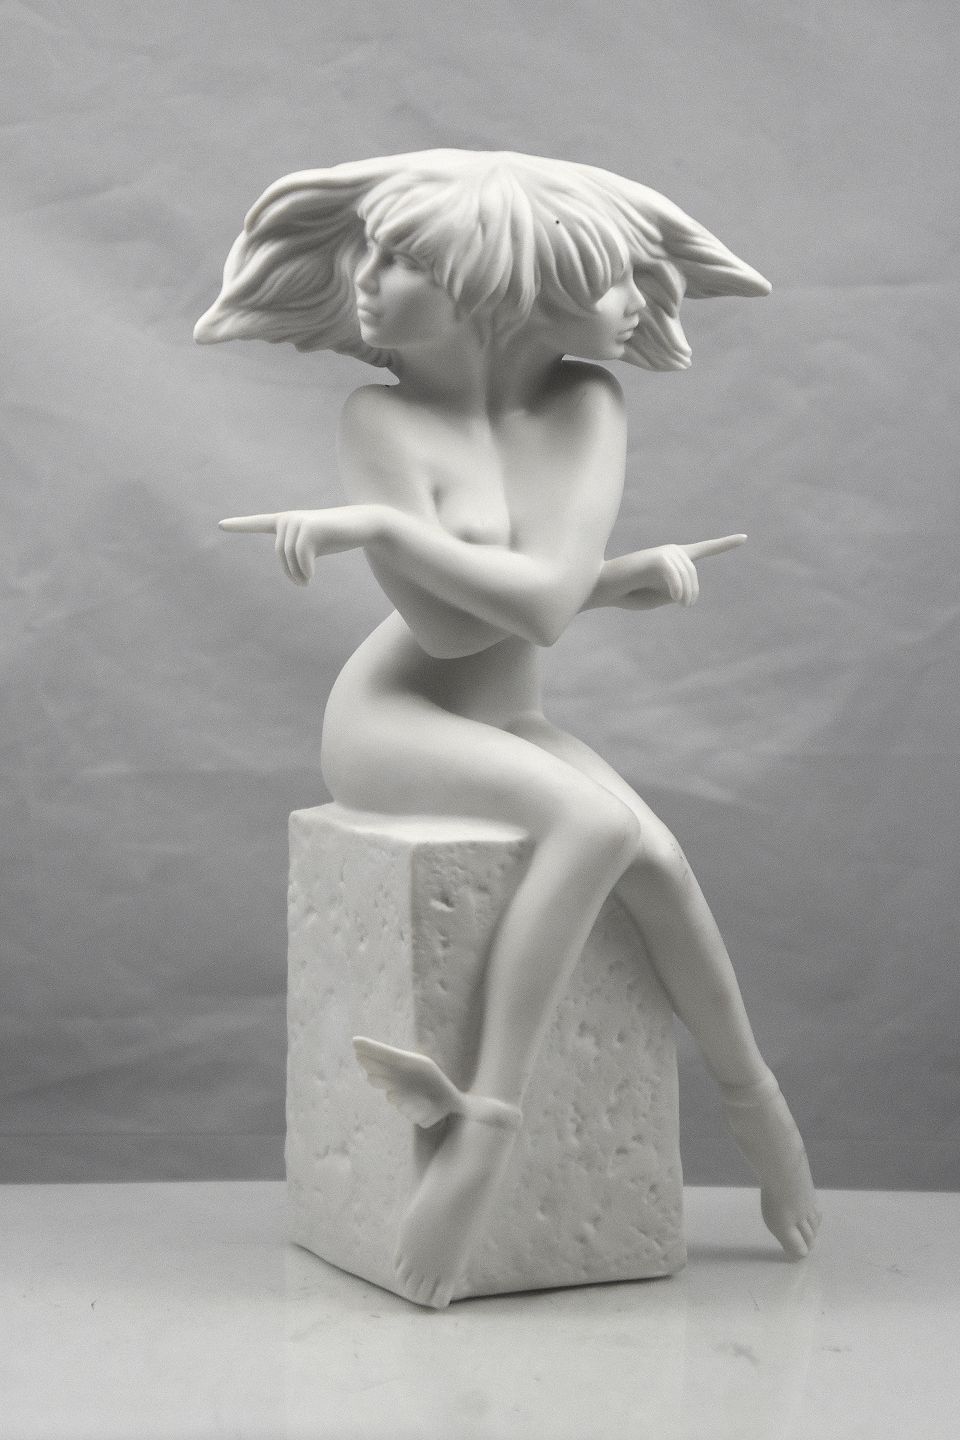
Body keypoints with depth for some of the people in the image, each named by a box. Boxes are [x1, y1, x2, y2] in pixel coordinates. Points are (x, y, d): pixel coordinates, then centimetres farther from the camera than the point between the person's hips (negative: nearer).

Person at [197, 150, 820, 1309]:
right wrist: (632, 575, -22)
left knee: (654, 855, -23)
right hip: (393, 724, -4)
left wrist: (376, 521, -22)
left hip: (514, 725, 4)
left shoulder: (587, 406, -5)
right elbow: (447, 622, -19)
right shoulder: (382, 418, -12)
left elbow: (545, 599, -18)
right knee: (595, 820, -30)